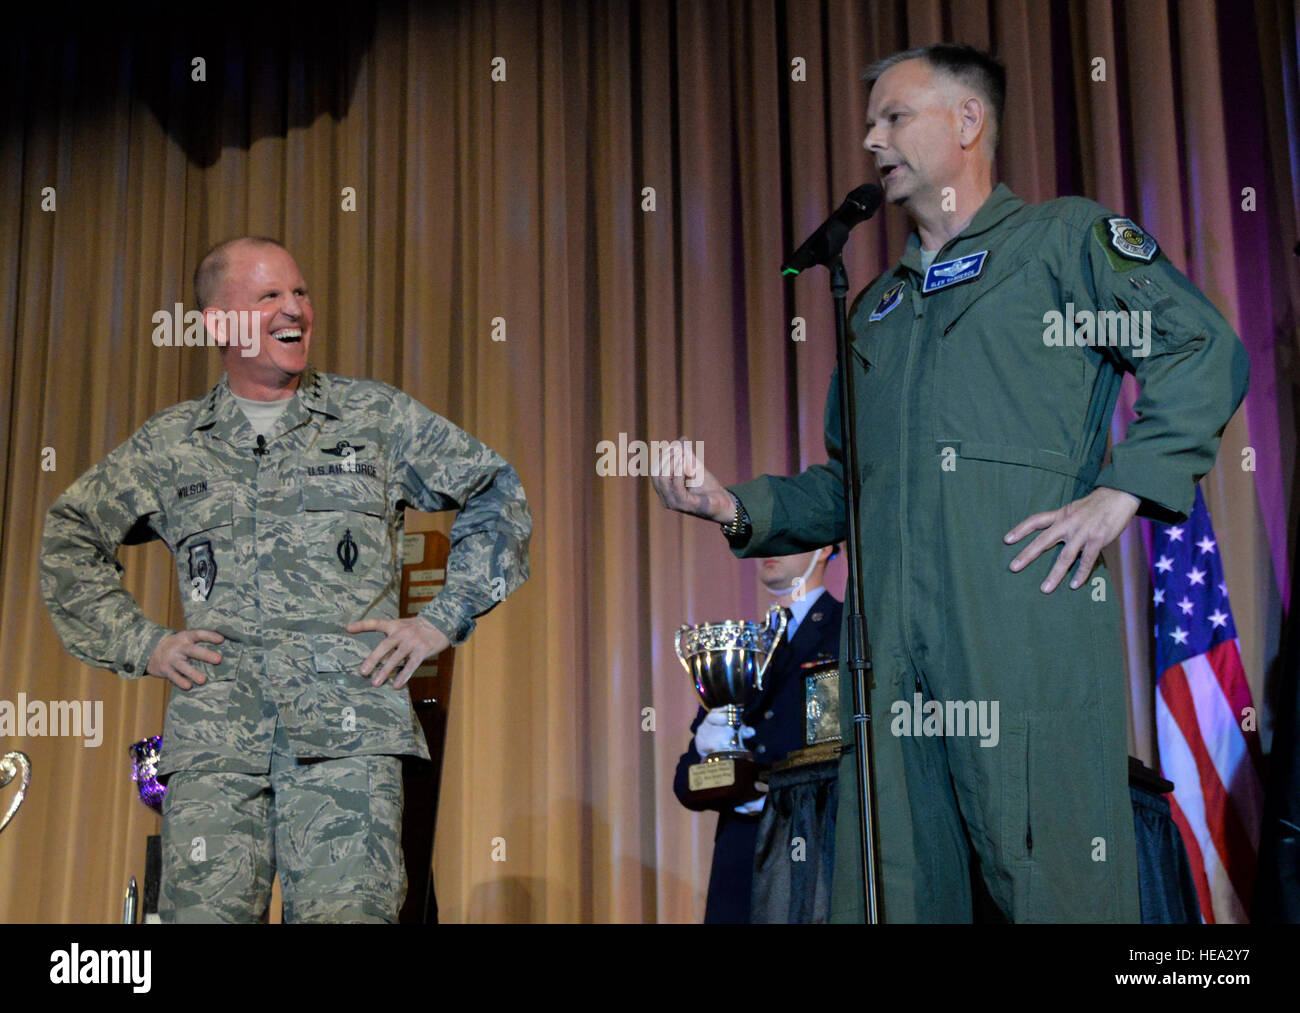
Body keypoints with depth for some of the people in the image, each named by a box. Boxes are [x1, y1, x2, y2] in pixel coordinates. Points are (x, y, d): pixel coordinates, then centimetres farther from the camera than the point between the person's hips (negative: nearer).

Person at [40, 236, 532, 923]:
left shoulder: (378, 417, 11)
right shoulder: (171, 444, 16)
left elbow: (497, 496, 15)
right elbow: (69, 535, 26)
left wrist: (442, 621, 8)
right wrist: (138, 643, 14)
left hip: (349, 733, -1)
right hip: (214, 730, 2)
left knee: (347, 911, -13)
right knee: (203, 911, -6)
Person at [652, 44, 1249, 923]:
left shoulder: (1066, 239, 8)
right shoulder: (876, 307, 27)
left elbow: (1206, 350, -4)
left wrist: (1122, 492, -13)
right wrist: (736, 509, 10)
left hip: (1029, 627, -6)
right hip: (891, 649, 6)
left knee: (1055, 885, -4)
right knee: (887, 890, 5)